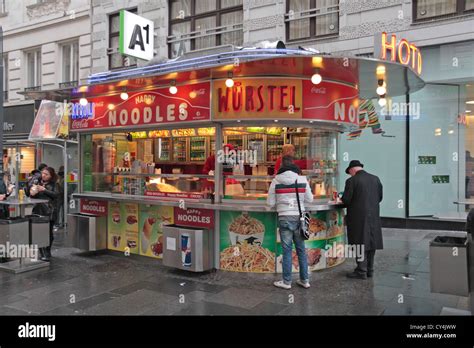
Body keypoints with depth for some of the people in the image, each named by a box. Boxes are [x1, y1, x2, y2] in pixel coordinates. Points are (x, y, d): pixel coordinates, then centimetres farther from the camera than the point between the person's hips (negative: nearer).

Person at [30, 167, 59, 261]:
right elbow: (32, 196, 12)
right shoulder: (37, 183, 10)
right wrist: (32, 194, -11)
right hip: (38, 211, 2)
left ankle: (47, 253, 18)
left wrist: (44, 190, -18)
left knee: (49, 232, 3)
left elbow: (55, 195, -11)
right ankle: (44, 254, 3)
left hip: (49, 212, -2)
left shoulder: (53, 185, 3)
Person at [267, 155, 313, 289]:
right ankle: (304, 280, 21)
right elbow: (309, 199, 4)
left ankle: (286, 282, 13)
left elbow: (270, 202, -2)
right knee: (301, 250, 13)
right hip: (299, 218, 2)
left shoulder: (276, 181, -6)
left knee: (287, 251, 6)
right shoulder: (302, 179, -3)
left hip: (285, 219, -2)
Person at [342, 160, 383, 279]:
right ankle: (369, 269, 22)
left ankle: (361, 271, 4)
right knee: (371, 242, 13)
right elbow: (380, 197, 11)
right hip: (374, 215, 6)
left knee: (360, 244, 1)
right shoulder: (375, 179, 7)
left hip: (358, 217, -6)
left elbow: (346, 200, -14)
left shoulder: (352, 180, -12)